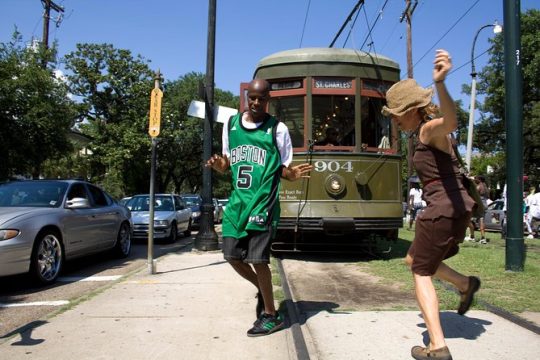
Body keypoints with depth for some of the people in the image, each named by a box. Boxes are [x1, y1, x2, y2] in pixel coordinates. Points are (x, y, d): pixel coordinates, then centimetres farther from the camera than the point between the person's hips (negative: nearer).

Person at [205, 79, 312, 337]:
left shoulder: (278, 129, -2)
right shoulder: (231, 124, 10)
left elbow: (283, 170, 1)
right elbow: (227, 164, 15)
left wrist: (293, 174, -22)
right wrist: (218, 165, -8)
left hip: (263, 202, -5)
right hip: (237, 199, 5)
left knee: (257, 258, -7)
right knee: (232, 255, 7)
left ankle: (270, 316, 12)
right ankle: (263, 289, 34)